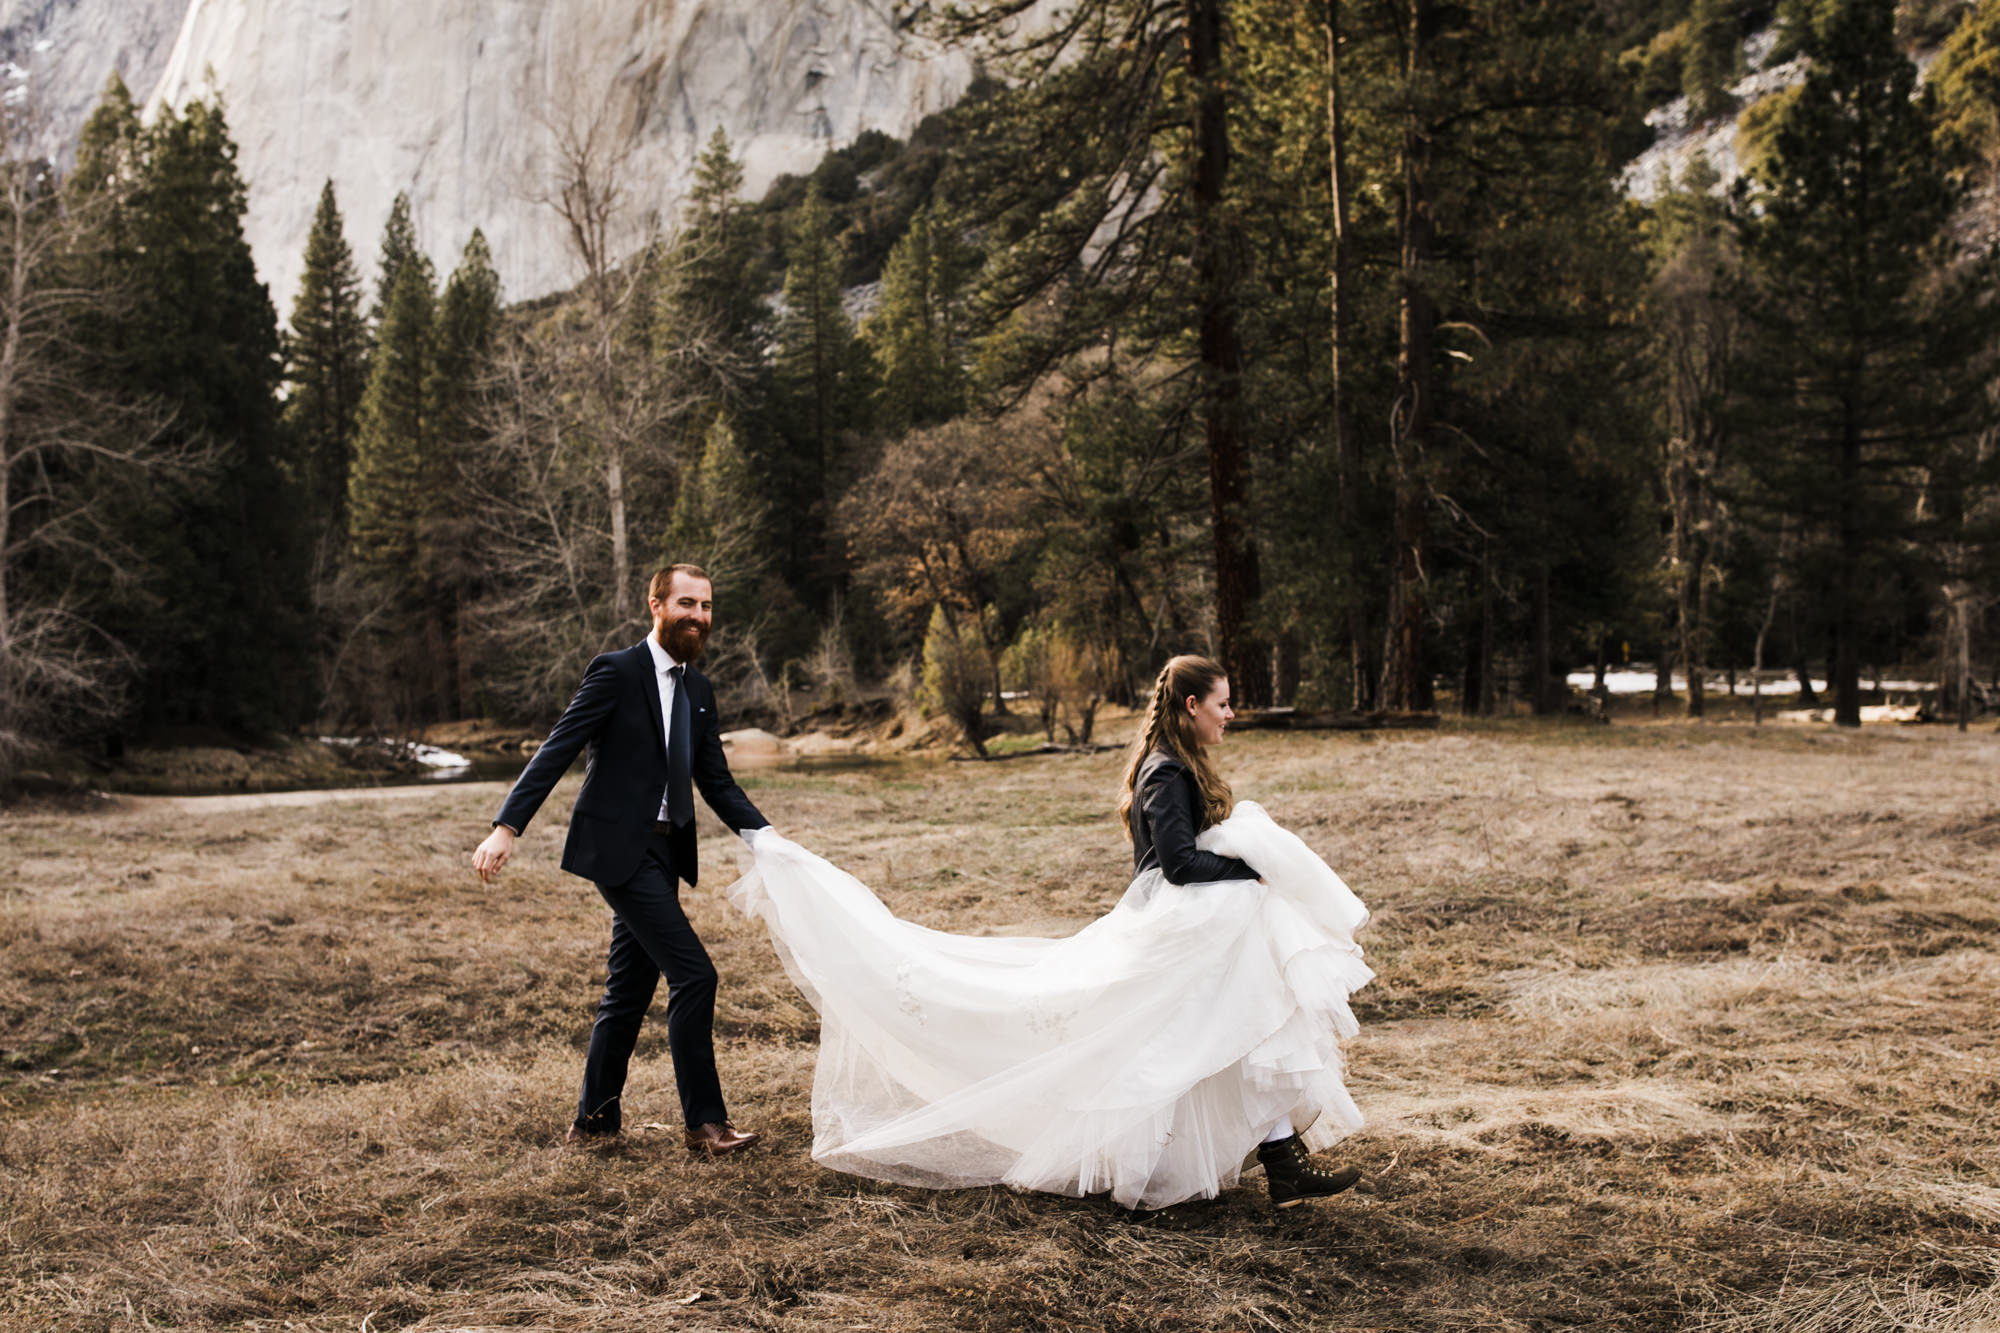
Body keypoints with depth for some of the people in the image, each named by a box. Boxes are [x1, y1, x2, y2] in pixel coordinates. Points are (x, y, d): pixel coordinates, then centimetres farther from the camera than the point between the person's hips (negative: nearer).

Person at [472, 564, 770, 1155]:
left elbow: (717, 783, 15)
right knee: (693, 975, -13)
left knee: (629, 993, 14)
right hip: (618, 849, -8)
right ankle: (705, 1122, -4)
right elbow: (556, 751, -14)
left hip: (661, 855, 8)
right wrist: (507, 826, -23)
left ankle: (595, 1122, 27)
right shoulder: (616, 672, -9)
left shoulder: (699, 690, 14)